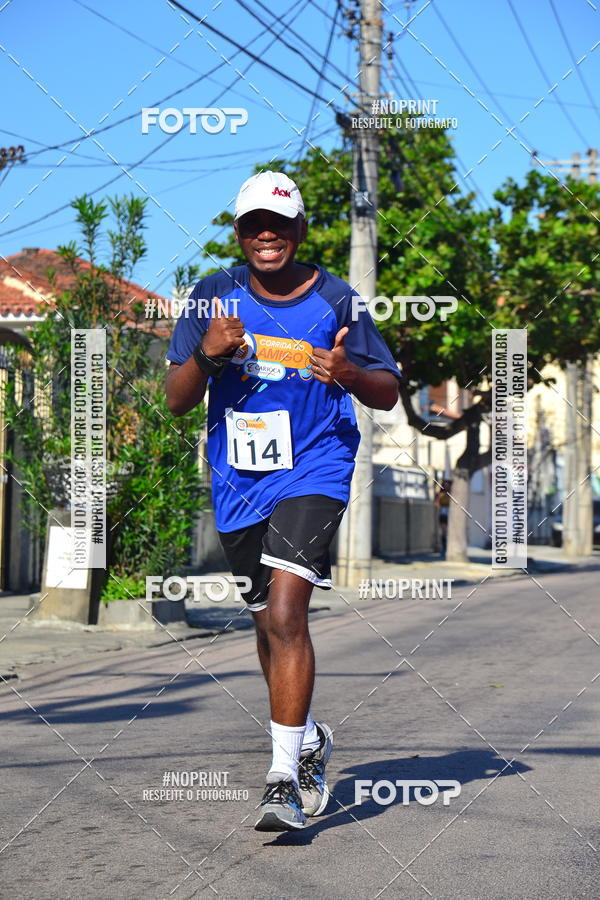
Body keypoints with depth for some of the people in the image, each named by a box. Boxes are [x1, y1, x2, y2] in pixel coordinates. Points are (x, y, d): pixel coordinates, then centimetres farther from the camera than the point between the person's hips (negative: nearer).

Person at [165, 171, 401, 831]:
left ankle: (284, 780, -15)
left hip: (313, 472, -3)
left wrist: (348, 373, -18)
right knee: (268, 623, 15)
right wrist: (208, 354, -19)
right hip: (238, 481, 4)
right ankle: (309, 742, 39)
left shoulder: (335, 301, -2)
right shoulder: (214, 297, 2)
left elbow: (388, 394, 4)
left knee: (286, 615, -19)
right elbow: (176, 401, 1)